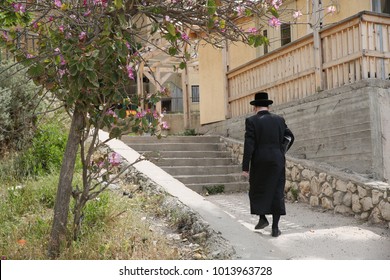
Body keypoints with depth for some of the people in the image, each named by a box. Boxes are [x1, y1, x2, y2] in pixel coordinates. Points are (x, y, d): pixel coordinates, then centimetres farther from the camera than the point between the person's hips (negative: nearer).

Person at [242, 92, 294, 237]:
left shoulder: (251, 121, -5)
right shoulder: (279, 119, 6)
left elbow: (249, 145, -11)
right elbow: (290, 137, 13)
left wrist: (245, 167, -10)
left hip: (259, 162, -2)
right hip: (277, 162, 2)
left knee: (257, 190, 18)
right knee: (277, 193, 6)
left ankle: (262, 218, 11)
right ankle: (275, 227, 4)